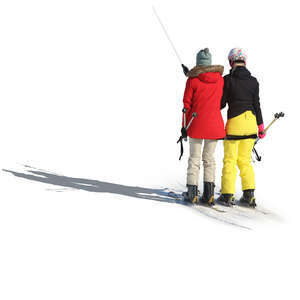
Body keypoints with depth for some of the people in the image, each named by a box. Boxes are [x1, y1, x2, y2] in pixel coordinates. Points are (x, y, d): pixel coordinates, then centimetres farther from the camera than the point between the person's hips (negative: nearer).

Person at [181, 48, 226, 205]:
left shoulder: (192, 80, -7)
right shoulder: (220, 79, 1)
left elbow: (187, 104, -4)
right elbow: (221, 101, 9)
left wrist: (184, 126, 1)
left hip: (197, 123, -2)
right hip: (214, 124, 2)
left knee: (194, 158, 7)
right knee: (209, 158, 12)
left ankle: (192, 193, 6)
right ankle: (209, 194, 6)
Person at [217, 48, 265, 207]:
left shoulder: (227, 79, -7)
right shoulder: (253, 81, 4)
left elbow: (221, 103, -4)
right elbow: (256, 105, 6)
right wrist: (261, 126, 15)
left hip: (234, 122, -4)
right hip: (251, 122, 4)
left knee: (230, 160, 5)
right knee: (245, 160, 14)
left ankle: (227, 195, 4)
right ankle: (249, 194, 10)